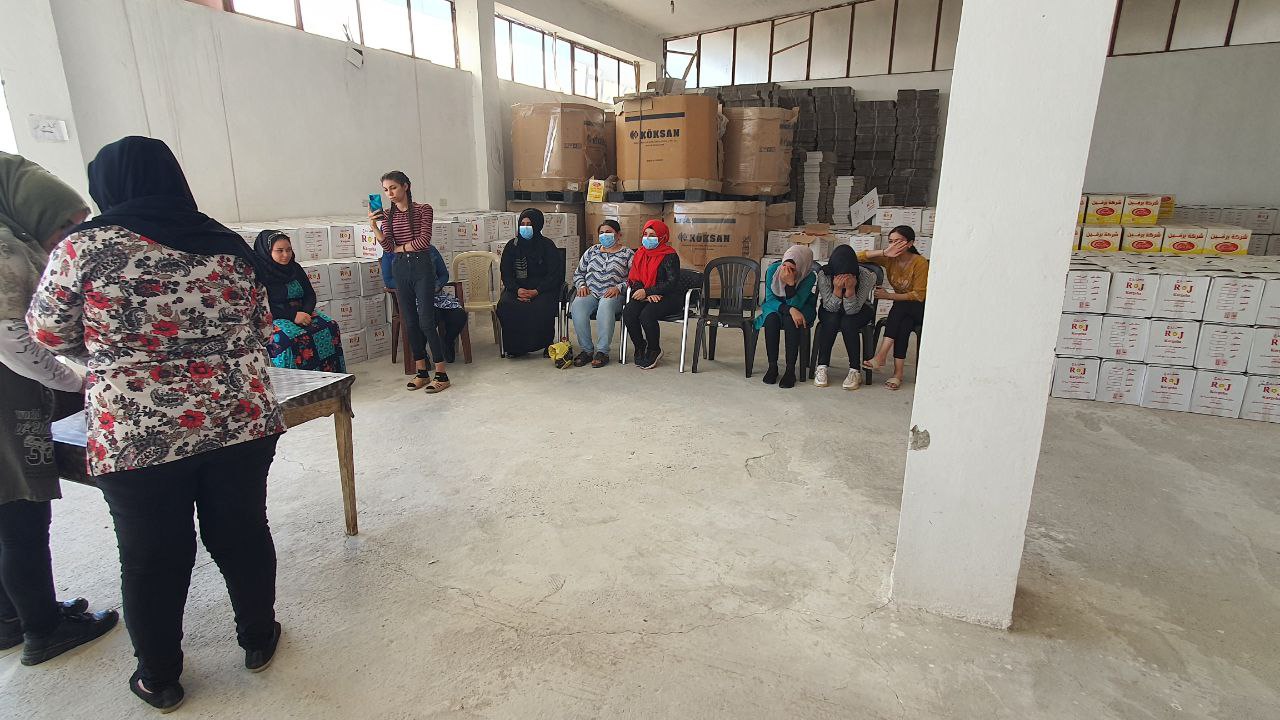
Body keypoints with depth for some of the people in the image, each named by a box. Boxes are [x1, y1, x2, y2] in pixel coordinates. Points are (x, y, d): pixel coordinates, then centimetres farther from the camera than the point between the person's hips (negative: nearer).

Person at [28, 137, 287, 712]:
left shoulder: (84, 247, -5)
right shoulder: (227, 247, 3)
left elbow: (48, 332, 7)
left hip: (135, 436, -2)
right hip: (240, 422, 2)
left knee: (153, 557, 14)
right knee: (242, 534, 17)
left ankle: (159, 679, 34)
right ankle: (258, 639, 36)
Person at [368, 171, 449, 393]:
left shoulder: (423, 209, -3)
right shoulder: (387, 214, 9)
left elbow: (424, 241, -12)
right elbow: (387, 246, -2)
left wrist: (400, 248, -3)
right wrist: (373, 226, -15)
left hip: (422, 267, -5)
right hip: (400, 269, 5)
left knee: (426, 320, -9)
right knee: (410, 322, 6)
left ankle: (441, 374, -5)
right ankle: (422, 372, 14)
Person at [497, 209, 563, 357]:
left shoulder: (547, 246, 1)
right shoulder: (512, 246, 10)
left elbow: (554, 275, -5)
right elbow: (506, 274, 6)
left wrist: (536, 291, -18)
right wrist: (517, 290, -15)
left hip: (543, 289, -3)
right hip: (517, 288, 3)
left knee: (542, 307, -35)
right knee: (505, 306, -27)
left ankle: (545, 344, -13)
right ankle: (514, 347, -13)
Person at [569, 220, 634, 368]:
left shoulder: (628, 254, 11)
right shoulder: (591, 251, 23)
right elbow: (578, 273, 24)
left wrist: (618, 287, -14)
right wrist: (582, 285, 3)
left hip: (612, 294, -3)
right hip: (589, 292, 3)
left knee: (605, 306, -39)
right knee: (577, 306, -31)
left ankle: (602, 351, -32)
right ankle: (586, 350, -23)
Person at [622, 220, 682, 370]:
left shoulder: (670, 256, -6)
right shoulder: (640, 254, 13)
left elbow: (673, 283, -14)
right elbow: (633, 280, 8)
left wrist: (647, 292, -18)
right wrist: (648, 294, -12)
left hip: (668, 298, -5)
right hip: (644, 296, 5)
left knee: (646, 315, -32)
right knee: (628, 313, -24)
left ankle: (654, 350, -6)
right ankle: (640, 347, -3)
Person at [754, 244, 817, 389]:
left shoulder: (809, 277, -24)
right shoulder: (773, 270, -21)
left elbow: (795, 304, -27)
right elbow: (770, 299, -18)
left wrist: (790, 283, -43)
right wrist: (790, 310, -34)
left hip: (801, 310, -1)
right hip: (774, 307, 1)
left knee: (790, 321, -35)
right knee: (771, 319, -33)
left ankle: (790, 369, -28)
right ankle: (772, 366, -22)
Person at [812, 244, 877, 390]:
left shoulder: (867, 276, -28)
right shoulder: (824, 275, -25)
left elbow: (852, 310, -27)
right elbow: (831, 307, -23)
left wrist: (850, 289, -43)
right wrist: (837, 289, -40)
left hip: (859, 311, -1)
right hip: (830, 312, 1)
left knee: (847, 323, -32)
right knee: (832, 321, -32)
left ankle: (855, 371, -22)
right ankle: (821, 367, -22)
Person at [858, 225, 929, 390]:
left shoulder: (920, 262, -15)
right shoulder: (889, 259, -1)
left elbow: (919, 295, -17)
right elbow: (859, 257, -10)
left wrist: (888, 296, -22)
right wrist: (884, 252, -24)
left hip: (920, 309, -4)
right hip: (902, 310, 4)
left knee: (900, 306, -36)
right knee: (903, 325, -32)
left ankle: (881, 356, -42)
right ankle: (898, 373, -37)